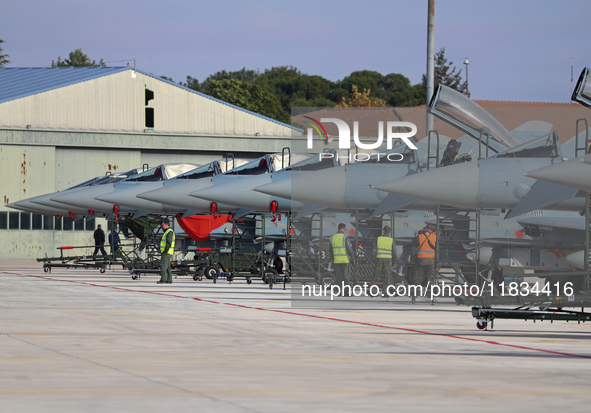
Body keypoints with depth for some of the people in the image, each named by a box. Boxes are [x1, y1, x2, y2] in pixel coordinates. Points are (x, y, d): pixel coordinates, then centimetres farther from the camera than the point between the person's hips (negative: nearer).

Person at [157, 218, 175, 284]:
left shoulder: (169, 232, -11)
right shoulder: (167, 232, 21)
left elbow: (169, 243, -20)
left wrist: (166, 251, -24)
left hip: (166, 252, -11)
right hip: (166, 252, 11)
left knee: (163, 265, -14)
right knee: (167, 266, 11)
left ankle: (163, 279, -19)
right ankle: (169, 280, 12)